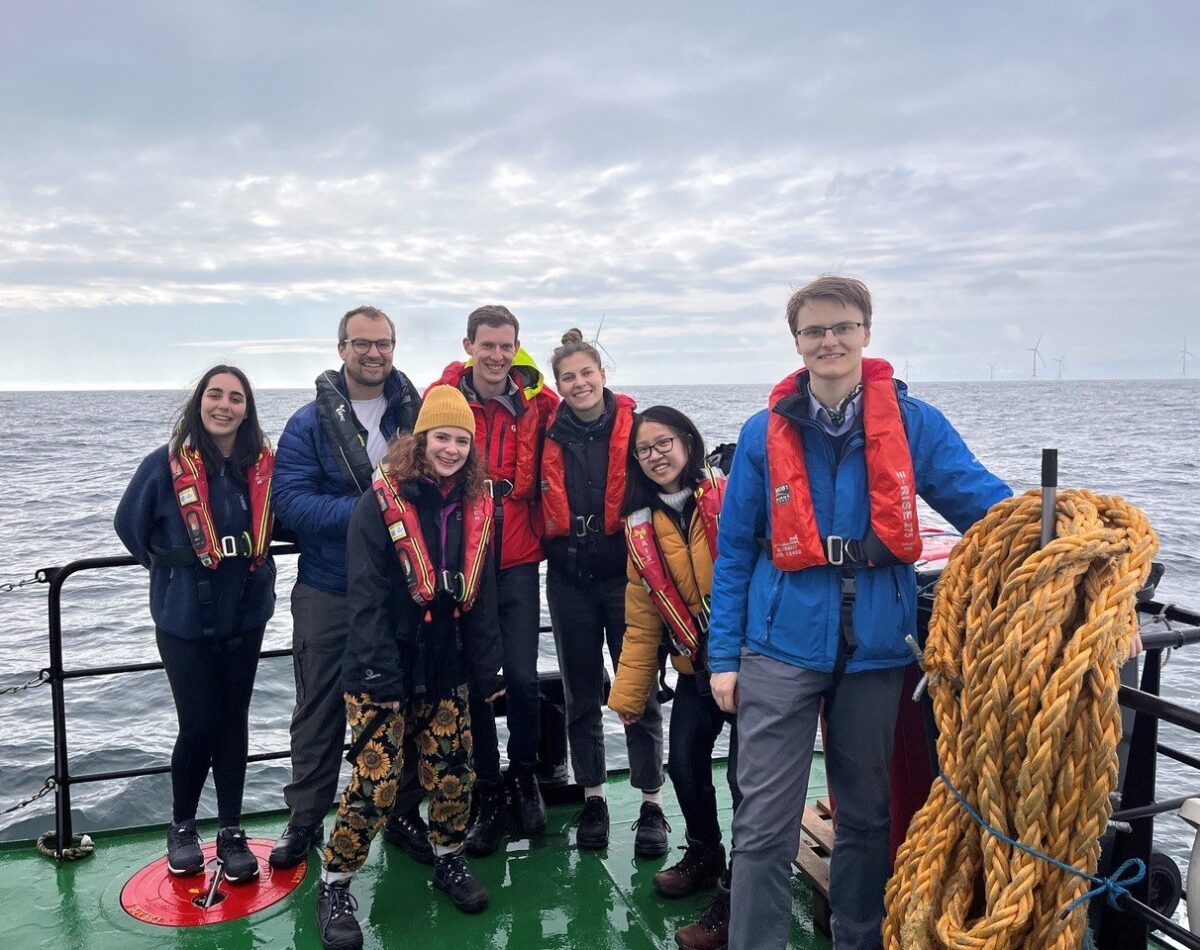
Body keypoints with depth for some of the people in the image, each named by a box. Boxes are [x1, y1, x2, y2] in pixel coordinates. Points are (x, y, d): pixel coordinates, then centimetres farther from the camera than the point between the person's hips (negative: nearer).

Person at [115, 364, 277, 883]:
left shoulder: (264, 465, -4)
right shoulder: (165, 465, -13)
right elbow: (130, 525, 3)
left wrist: (250, 569, 7)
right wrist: (171, 568, 8)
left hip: (246, 616, 3)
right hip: (185, 620, -3)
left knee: (234, 722, 10)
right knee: (199, 725, 1)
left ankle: (231, 832, 23)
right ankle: (181, 826, 26)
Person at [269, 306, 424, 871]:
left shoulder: (417, 414, 3)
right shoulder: (310, 423, -4)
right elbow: (291, 502, -12)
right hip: (328, 592, -2)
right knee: (320, 708, 11)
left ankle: (403, 813, 29)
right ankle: (305, 820, 28)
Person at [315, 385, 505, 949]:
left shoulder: (476, 509, 3)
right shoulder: (381, 503, -13)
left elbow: (480, 600, 7)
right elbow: (365, 597, -16)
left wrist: (487, 672, 6)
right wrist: (381, 679, -20)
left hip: (447, 671, 5)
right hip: (382, 673, -5)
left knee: (454, 772, 11)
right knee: (374, 781, -4)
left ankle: (448, 860, 35)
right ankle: (334, 886, 17)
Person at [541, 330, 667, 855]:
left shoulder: (636, 428, -6)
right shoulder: (549, 437, 3)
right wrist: (551, 543, 6)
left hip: (625, 573, -3)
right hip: (569, 579, 3)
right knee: (581, 693, 12)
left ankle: (652, 804, 17)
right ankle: (593, 798, 28)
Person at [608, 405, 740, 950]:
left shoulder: (728, 498, -10)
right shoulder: (640, 527, 5)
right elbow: (642, 620, 9)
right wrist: (629, 694, 9)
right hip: (696, 665, 5)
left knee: (744, 776, -5)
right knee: (685, 765, 11)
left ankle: (735, 897, 15)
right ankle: (705, 856, 40)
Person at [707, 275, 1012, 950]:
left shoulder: (914, 423, 1)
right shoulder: (765, 433, 0)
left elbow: (985, 500, -3)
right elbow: (734, 551, 3)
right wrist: (724, 655, 1)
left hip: (876, 647, 1)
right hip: (782, 647, -1)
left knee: (866, 812, 17)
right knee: (765, 823, 1)